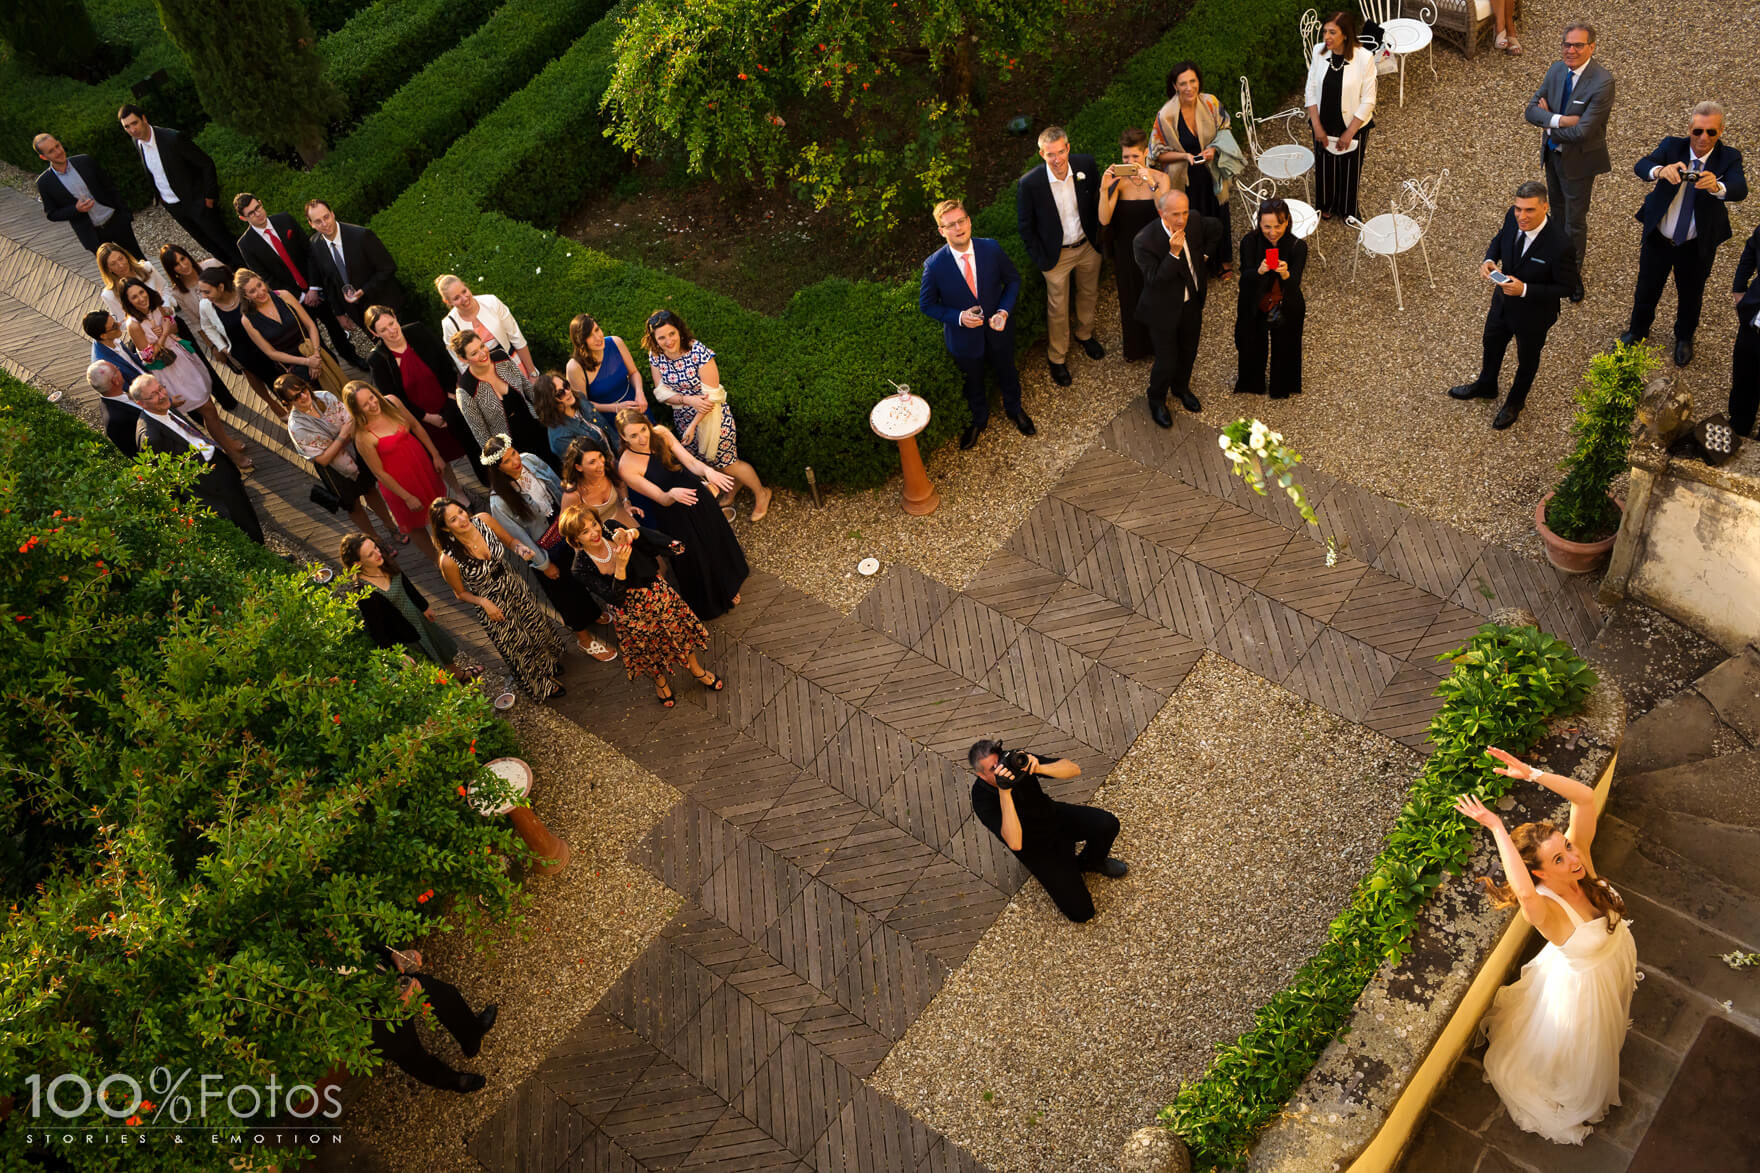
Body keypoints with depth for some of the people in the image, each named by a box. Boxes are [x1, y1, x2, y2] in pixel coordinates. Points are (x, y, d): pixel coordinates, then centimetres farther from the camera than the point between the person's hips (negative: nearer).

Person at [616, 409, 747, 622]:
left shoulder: (661, 434, -18)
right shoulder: (627, 466, -29)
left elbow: (691, 462, -23)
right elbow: (661, 499, -27)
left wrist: (707, 470, -46)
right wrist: (672, 494, -51)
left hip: (697, 497, 5)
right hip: (673, 515, -5)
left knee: (718, 540, 28)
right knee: (694, 558, 15)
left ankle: (729, 586, 61)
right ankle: (711, 604, 47)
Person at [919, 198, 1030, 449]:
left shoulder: (991, 249, -20)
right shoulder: (935, 265, -25)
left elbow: (1013, 279, -4)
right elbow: (927, 305, -12)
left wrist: (1004, 311, -20)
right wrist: (959, 317, -26)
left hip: (998, 330, 2)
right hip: (965, 338, -2)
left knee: (1006, 374, 28)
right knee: (973, 383, 25)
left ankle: (1014, 409, 59)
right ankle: (979, 419, 55)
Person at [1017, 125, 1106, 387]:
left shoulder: (1086, 165, -19)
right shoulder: (1030, 183, -27)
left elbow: (1097, 200, 1)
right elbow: (1025, 226, -13)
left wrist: (1096, 235, 5)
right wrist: (1041, 259, -10)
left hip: (1088, 247, 4)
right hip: (1057, 255, -3)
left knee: (1089, 294, 26)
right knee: (1058, 309, 12)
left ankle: (1085, 334, 56)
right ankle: (1056, 358, 35)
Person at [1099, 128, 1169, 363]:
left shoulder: (1160, 178, -14)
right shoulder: (1118, 180, -14)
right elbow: (1104, 220, -22)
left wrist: (1152, 185, -43)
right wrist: (1104, 190, -37)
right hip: (1126, 250, 1)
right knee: (1131, 298, 18)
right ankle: (1135, 347, 41)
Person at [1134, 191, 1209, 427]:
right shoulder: (1144, 241, -31)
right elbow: (1154, 280, -31)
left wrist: (1203, 283, 17)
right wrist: (1173, 253, -42)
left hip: (1192, 303, 6)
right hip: (1164, 310, -6)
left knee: (1189, 351, 26)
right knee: (1167, 360, 7)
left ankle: (1181, 388, 55)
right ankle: (1157, 400, 37)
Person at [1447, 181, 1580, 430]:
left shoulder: (1559, 245, -38)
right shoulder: (1513, 216, -21)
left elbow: (1566, 287, -25)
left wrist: (1525, 290, -34)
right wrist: (1490, 260, -18)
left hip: (1533, 313, -6)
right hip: (1503, 301, 6)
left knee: (1527, 359, 24)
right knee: (1492, 344, 31)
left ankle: (1515, 402, 53)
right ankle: (1486, 386, 62)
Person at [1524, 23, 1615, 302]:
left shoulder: (1602, 82, -28)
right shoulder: (1557, 69, -7)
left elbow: (1581, 132, -30)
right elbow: (1531, 111, -10)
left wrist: (1548, 118, -16)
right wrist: (1560, 120, -28)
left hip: (1579, 160, -6)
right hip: (1553, 153, 6)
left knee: (1575, 218, 8)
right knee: (1557, 206, 27)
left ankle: (1574, 273, 28)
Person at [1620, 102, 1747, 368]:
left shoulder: (1729, 157, -16)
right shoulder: (1672, 146, -14)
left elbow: (1740, 189, -34)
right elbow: (1641, 166, -32)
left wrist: (1716, 186, -58)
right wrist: (1661, 170, -55)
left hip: (1697, 246, -1)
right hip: (1657, 238, 1)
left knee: (1690, 295, 20)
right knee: (1647, 289, 21)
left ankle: (1684, 337, 48)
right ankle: (1637, 331, 49)